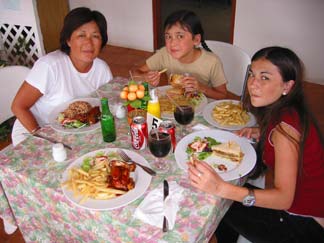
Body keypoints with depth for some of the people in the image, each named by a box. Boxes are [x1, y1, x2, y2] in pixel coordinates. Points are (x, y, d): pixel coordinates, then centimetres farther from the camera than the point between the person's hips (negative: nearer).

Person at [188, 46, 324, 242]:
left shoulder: (286, 125, -28)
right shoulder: (284, 110, -2)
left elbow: (284, 198, -32)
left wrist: (220, 188, -43)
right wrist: (261, 133, -1)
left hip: (306, 226, -7)